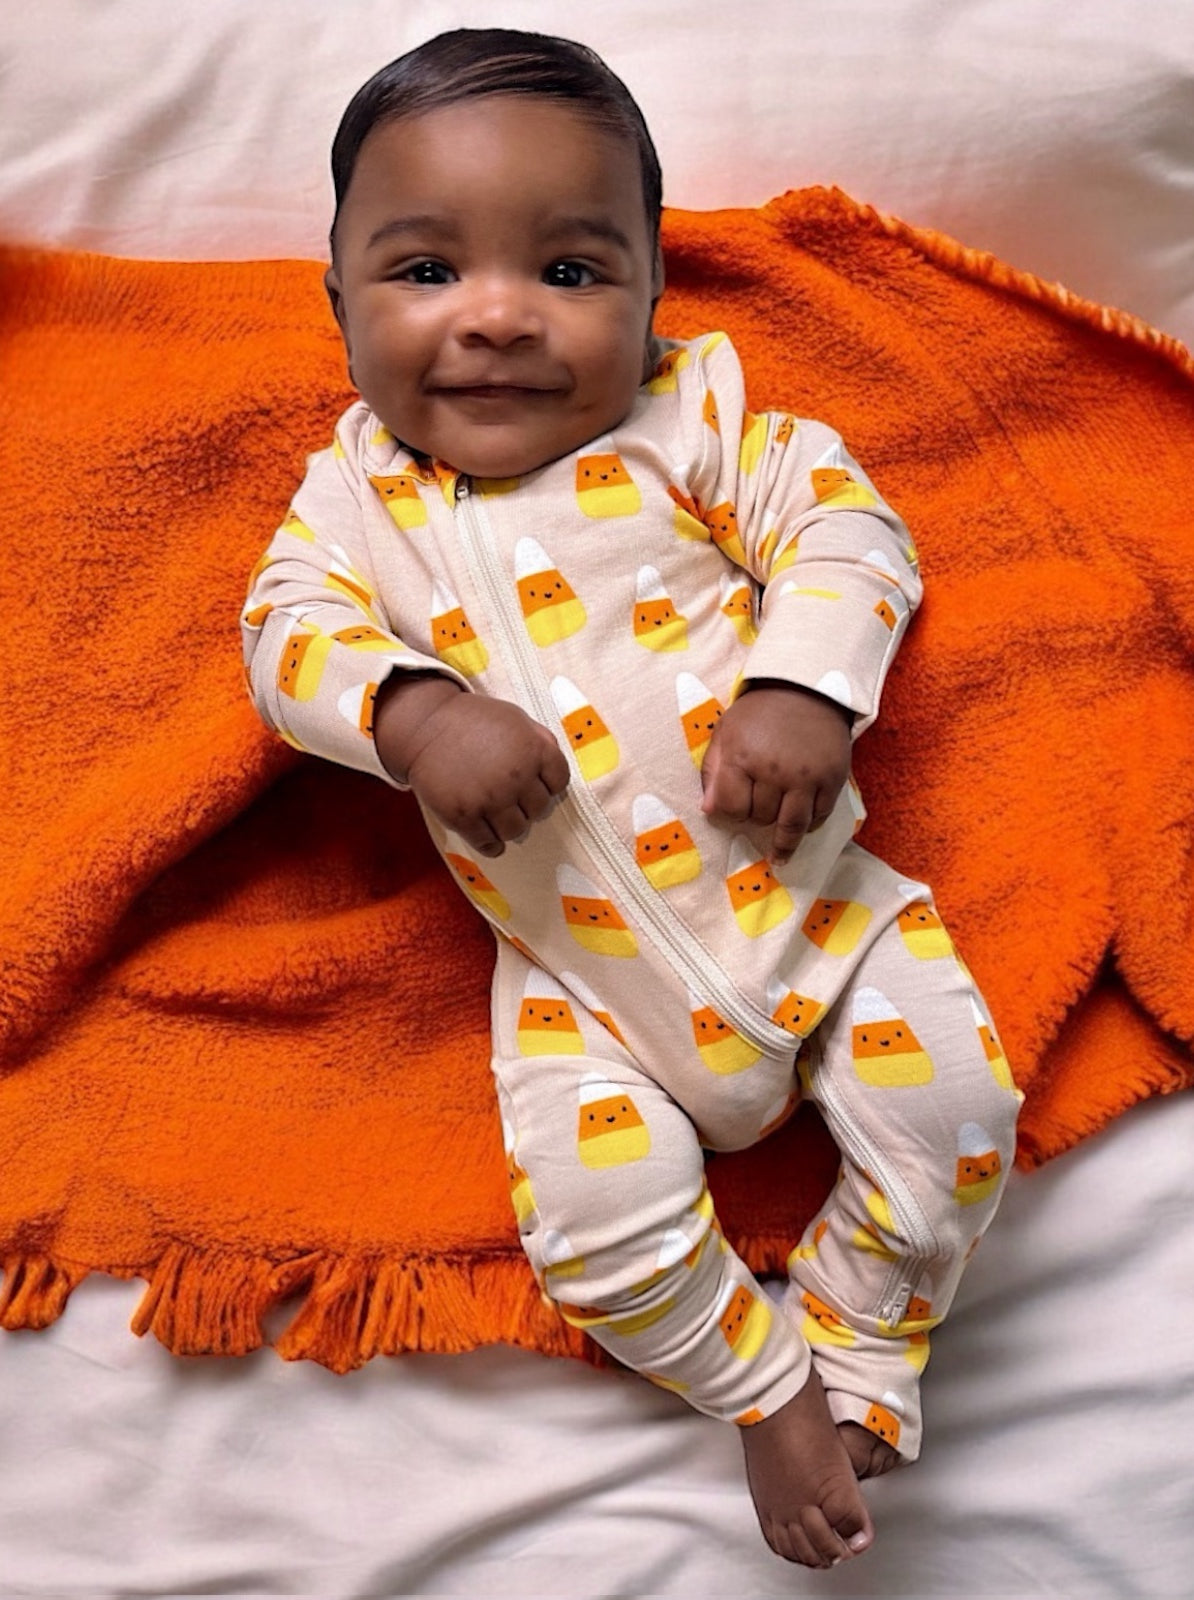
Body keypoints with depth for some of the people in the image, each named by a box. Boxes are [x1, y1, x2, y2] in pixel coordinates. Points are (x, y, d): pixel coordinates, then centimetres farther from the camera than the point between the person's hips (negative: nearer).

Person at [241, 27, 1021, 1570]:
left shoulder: (694, 419, -1)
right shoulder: (358, 491, 3)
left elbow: (846, 524, -4)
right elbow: (290, 625, -6)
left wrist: (802, 686, -23)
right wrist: (413, 709, -27)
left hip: (807, 896, 0)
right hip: (581, 977, 1)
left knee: (952, 1100, -10)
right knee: (596, 1211, -12)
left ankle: (855, 1342, 19)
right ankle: (767, 1387, 18)